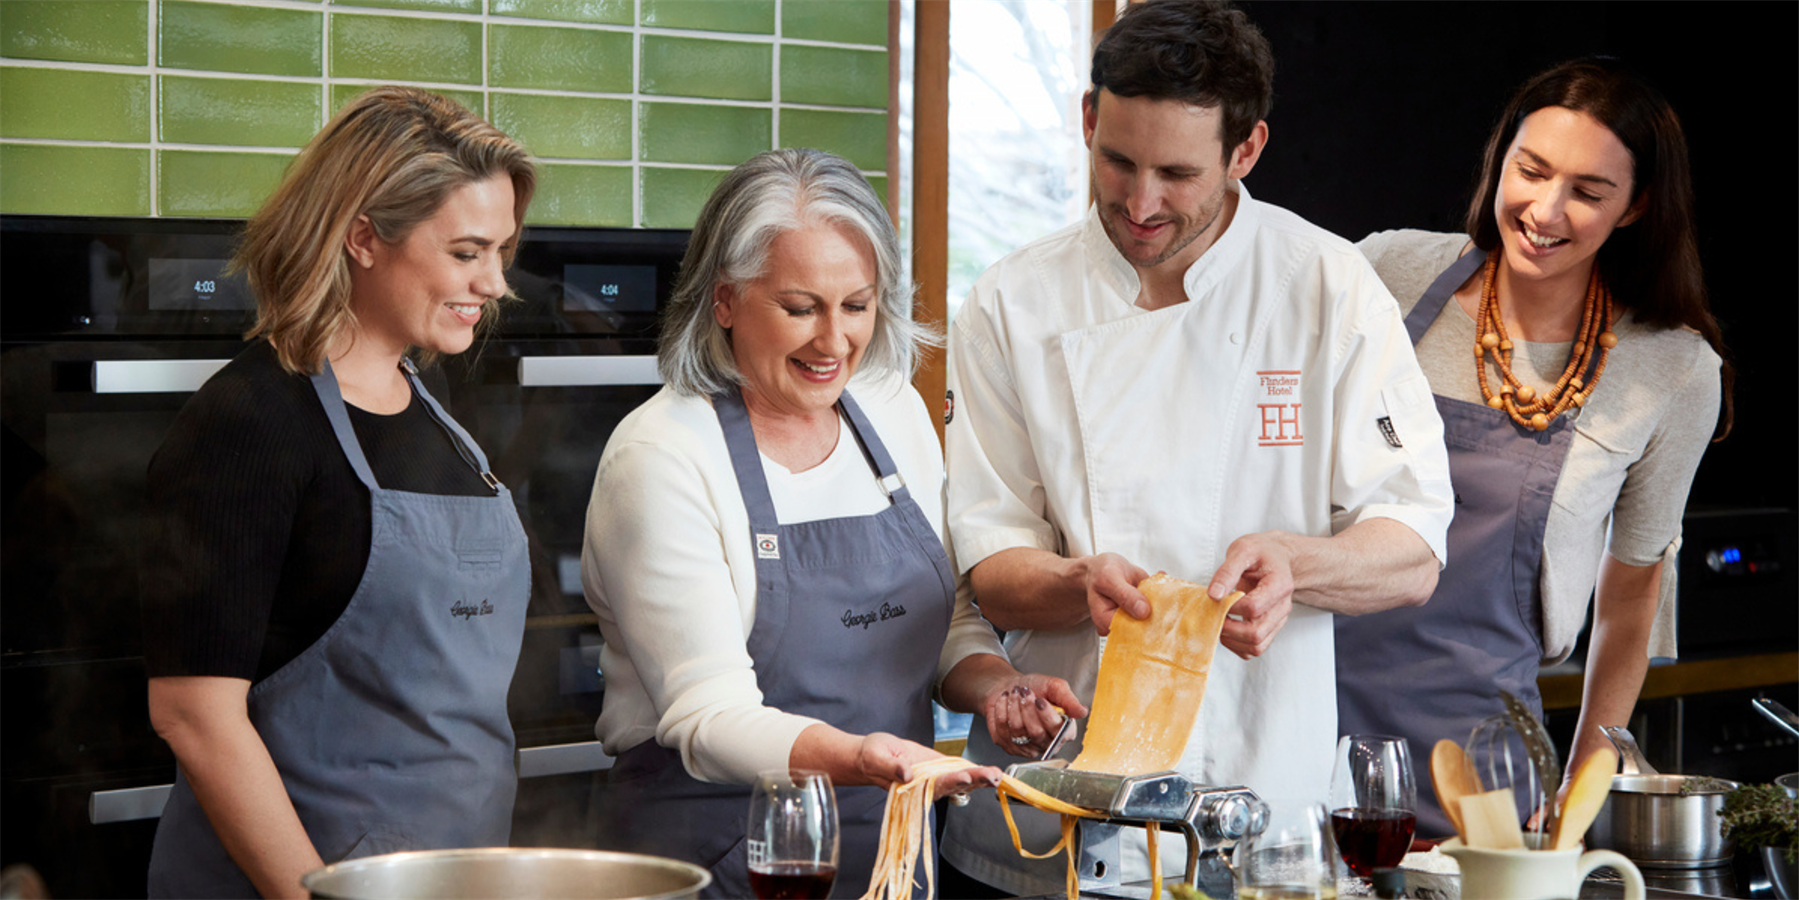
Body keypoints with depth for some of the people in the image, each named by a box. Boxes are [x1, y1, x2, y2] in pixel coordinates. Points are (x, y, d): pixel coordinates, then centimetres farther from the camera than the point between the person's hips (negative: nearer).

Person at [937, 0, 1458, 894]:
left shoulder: (1329, 289, -2)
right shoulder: (1010, 306, 1)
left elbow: (1412, 557, -1)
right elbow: (992, 573, 0)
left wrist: (1293, 564, -21)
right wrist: (1081, 585, -21)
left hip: (1261, 780, -1)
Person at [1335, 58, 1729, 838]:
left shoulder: (1676, 373, -1)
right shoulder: (1392, 271, -2)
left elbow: (1633, 583, 11)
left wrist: (1583, 789, 13)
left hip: (1469, 736, 0)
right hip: (1301, 694, 1)